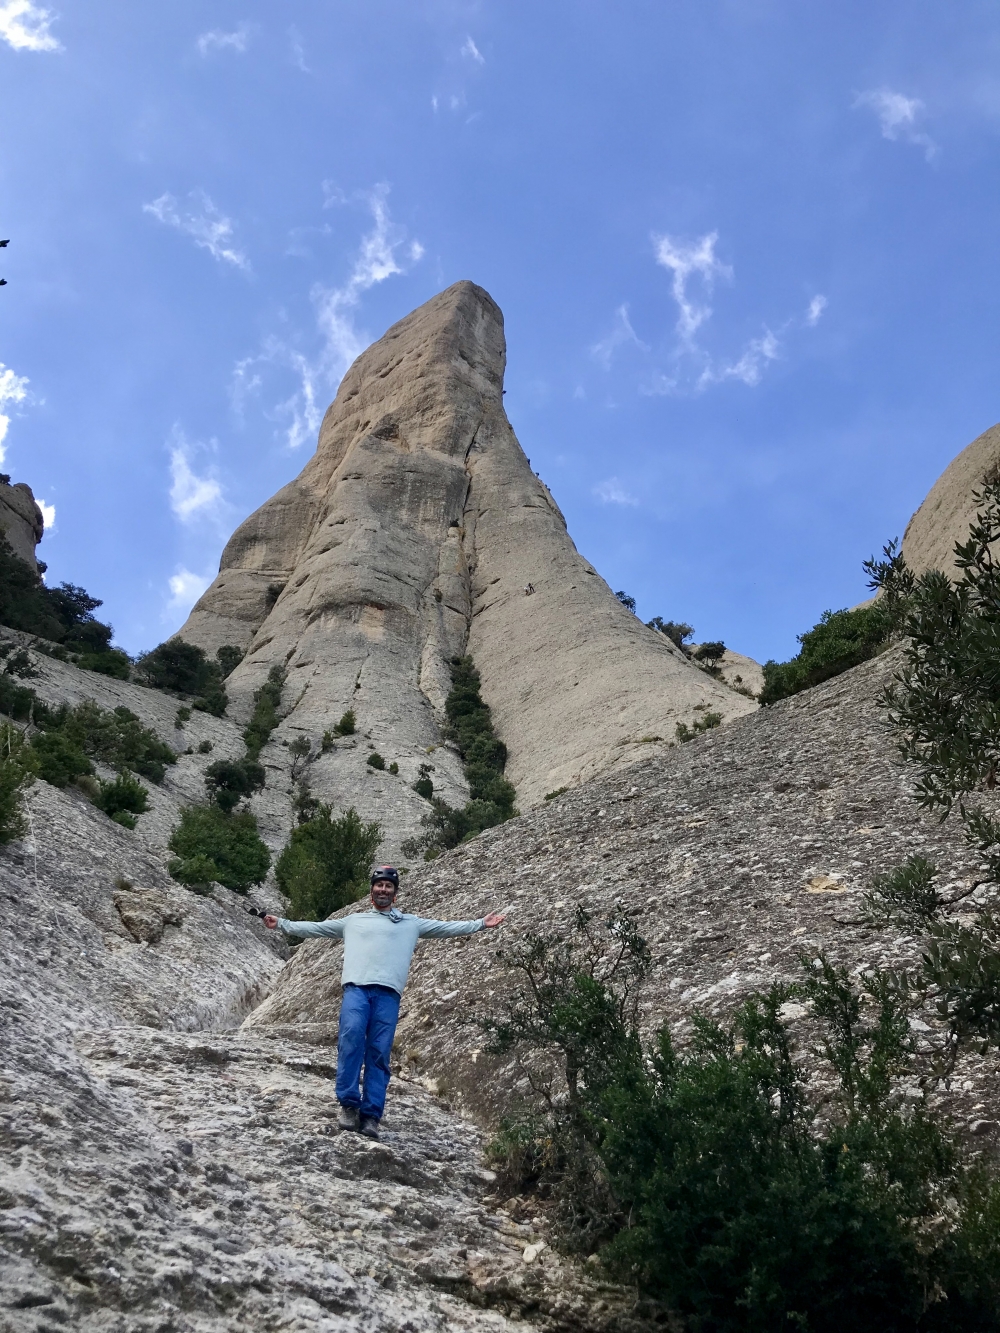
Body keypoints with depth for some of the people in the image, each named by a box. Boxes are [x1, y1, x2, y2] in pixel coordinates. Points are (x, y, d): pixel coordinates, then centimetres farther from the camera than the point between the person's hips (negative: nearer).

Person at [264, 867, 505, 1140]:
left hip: (388, 993, 0)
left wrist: (481, 923, 12)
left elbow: (447, 928, 20)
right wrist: (282, 923, 24)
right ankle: (349, 1104, -15)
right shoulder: (353, 921, 27)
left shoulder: (411, 923, 23)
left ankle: (371, 1115, -6)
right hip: (356, 988, 0)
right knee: (351, 1039, -22)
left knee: (379, 1054, -6)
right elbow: (315, 928, 29)